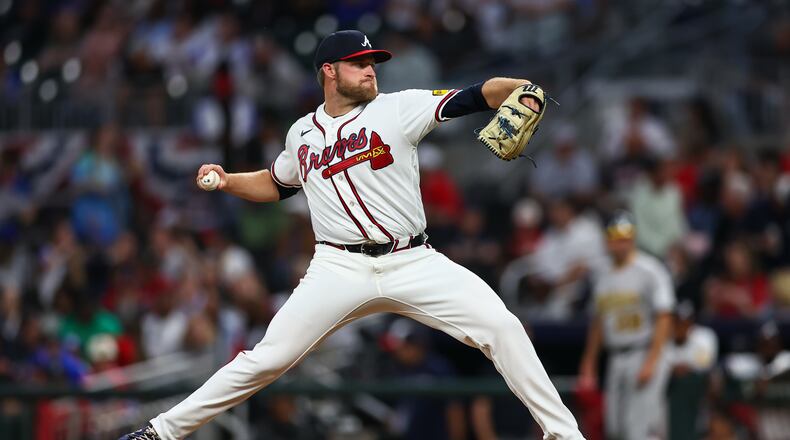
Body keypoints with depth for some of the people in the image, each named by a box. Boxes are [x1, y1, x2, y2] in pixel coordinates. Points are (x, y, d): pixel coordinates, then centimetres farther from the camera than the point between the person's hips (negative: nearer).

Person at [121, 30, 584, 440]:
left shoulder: (399, 108, 0)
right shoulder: (302, 134, 11)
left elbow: (476, 97, -12)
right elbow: (277, 184, 30)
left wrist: (519, 89, -33)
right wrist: (227, 181, 12)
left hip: (414, 263, -1)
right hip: (341, 268, 1)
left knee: (502, 327, -15)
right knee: (268, 359, -10)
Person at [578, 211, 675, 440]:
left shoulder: (650, 271, -7)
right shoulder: (604, 277, 15)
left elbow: (664, 319, -12)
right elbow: (598, 322, 23)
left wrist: (651, 362, -20)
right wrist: (588, 365, 21)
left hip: (644, 354, -7)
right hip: (616, 359, 7)